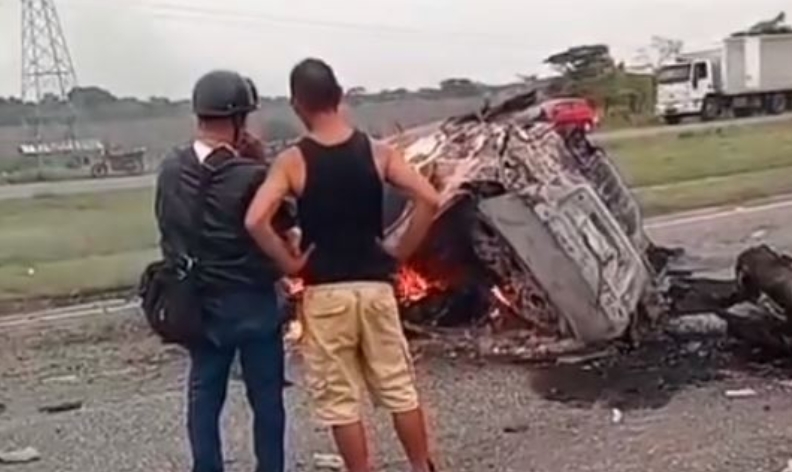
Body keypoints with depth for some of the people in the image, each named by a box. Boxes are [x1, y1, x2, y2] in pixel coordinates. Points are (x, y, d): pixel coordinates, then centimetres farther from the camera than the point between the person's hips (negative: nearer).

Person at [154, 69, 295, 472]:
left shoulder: (170, 170, -2)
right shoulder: (250, 175, -20)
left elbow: (168, 228, 8)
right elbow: (282, 223, -9)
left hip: (196, 302, 5)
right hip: (250, 301, -5)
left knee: (203, 395, 13)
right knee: (265, 398, 8)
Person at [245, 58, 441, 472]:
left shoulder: (292, 161, -8)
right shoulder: (376, 152, -1)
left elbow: (256, 221, -20)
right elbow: (429, 200, -10)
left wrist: (289, 263, -7)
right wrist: (400, 253, 0)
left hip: (324, 293, -2)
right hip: (376, 286, 3)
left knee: (340, 401, 9)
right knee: (399, 389, 16)